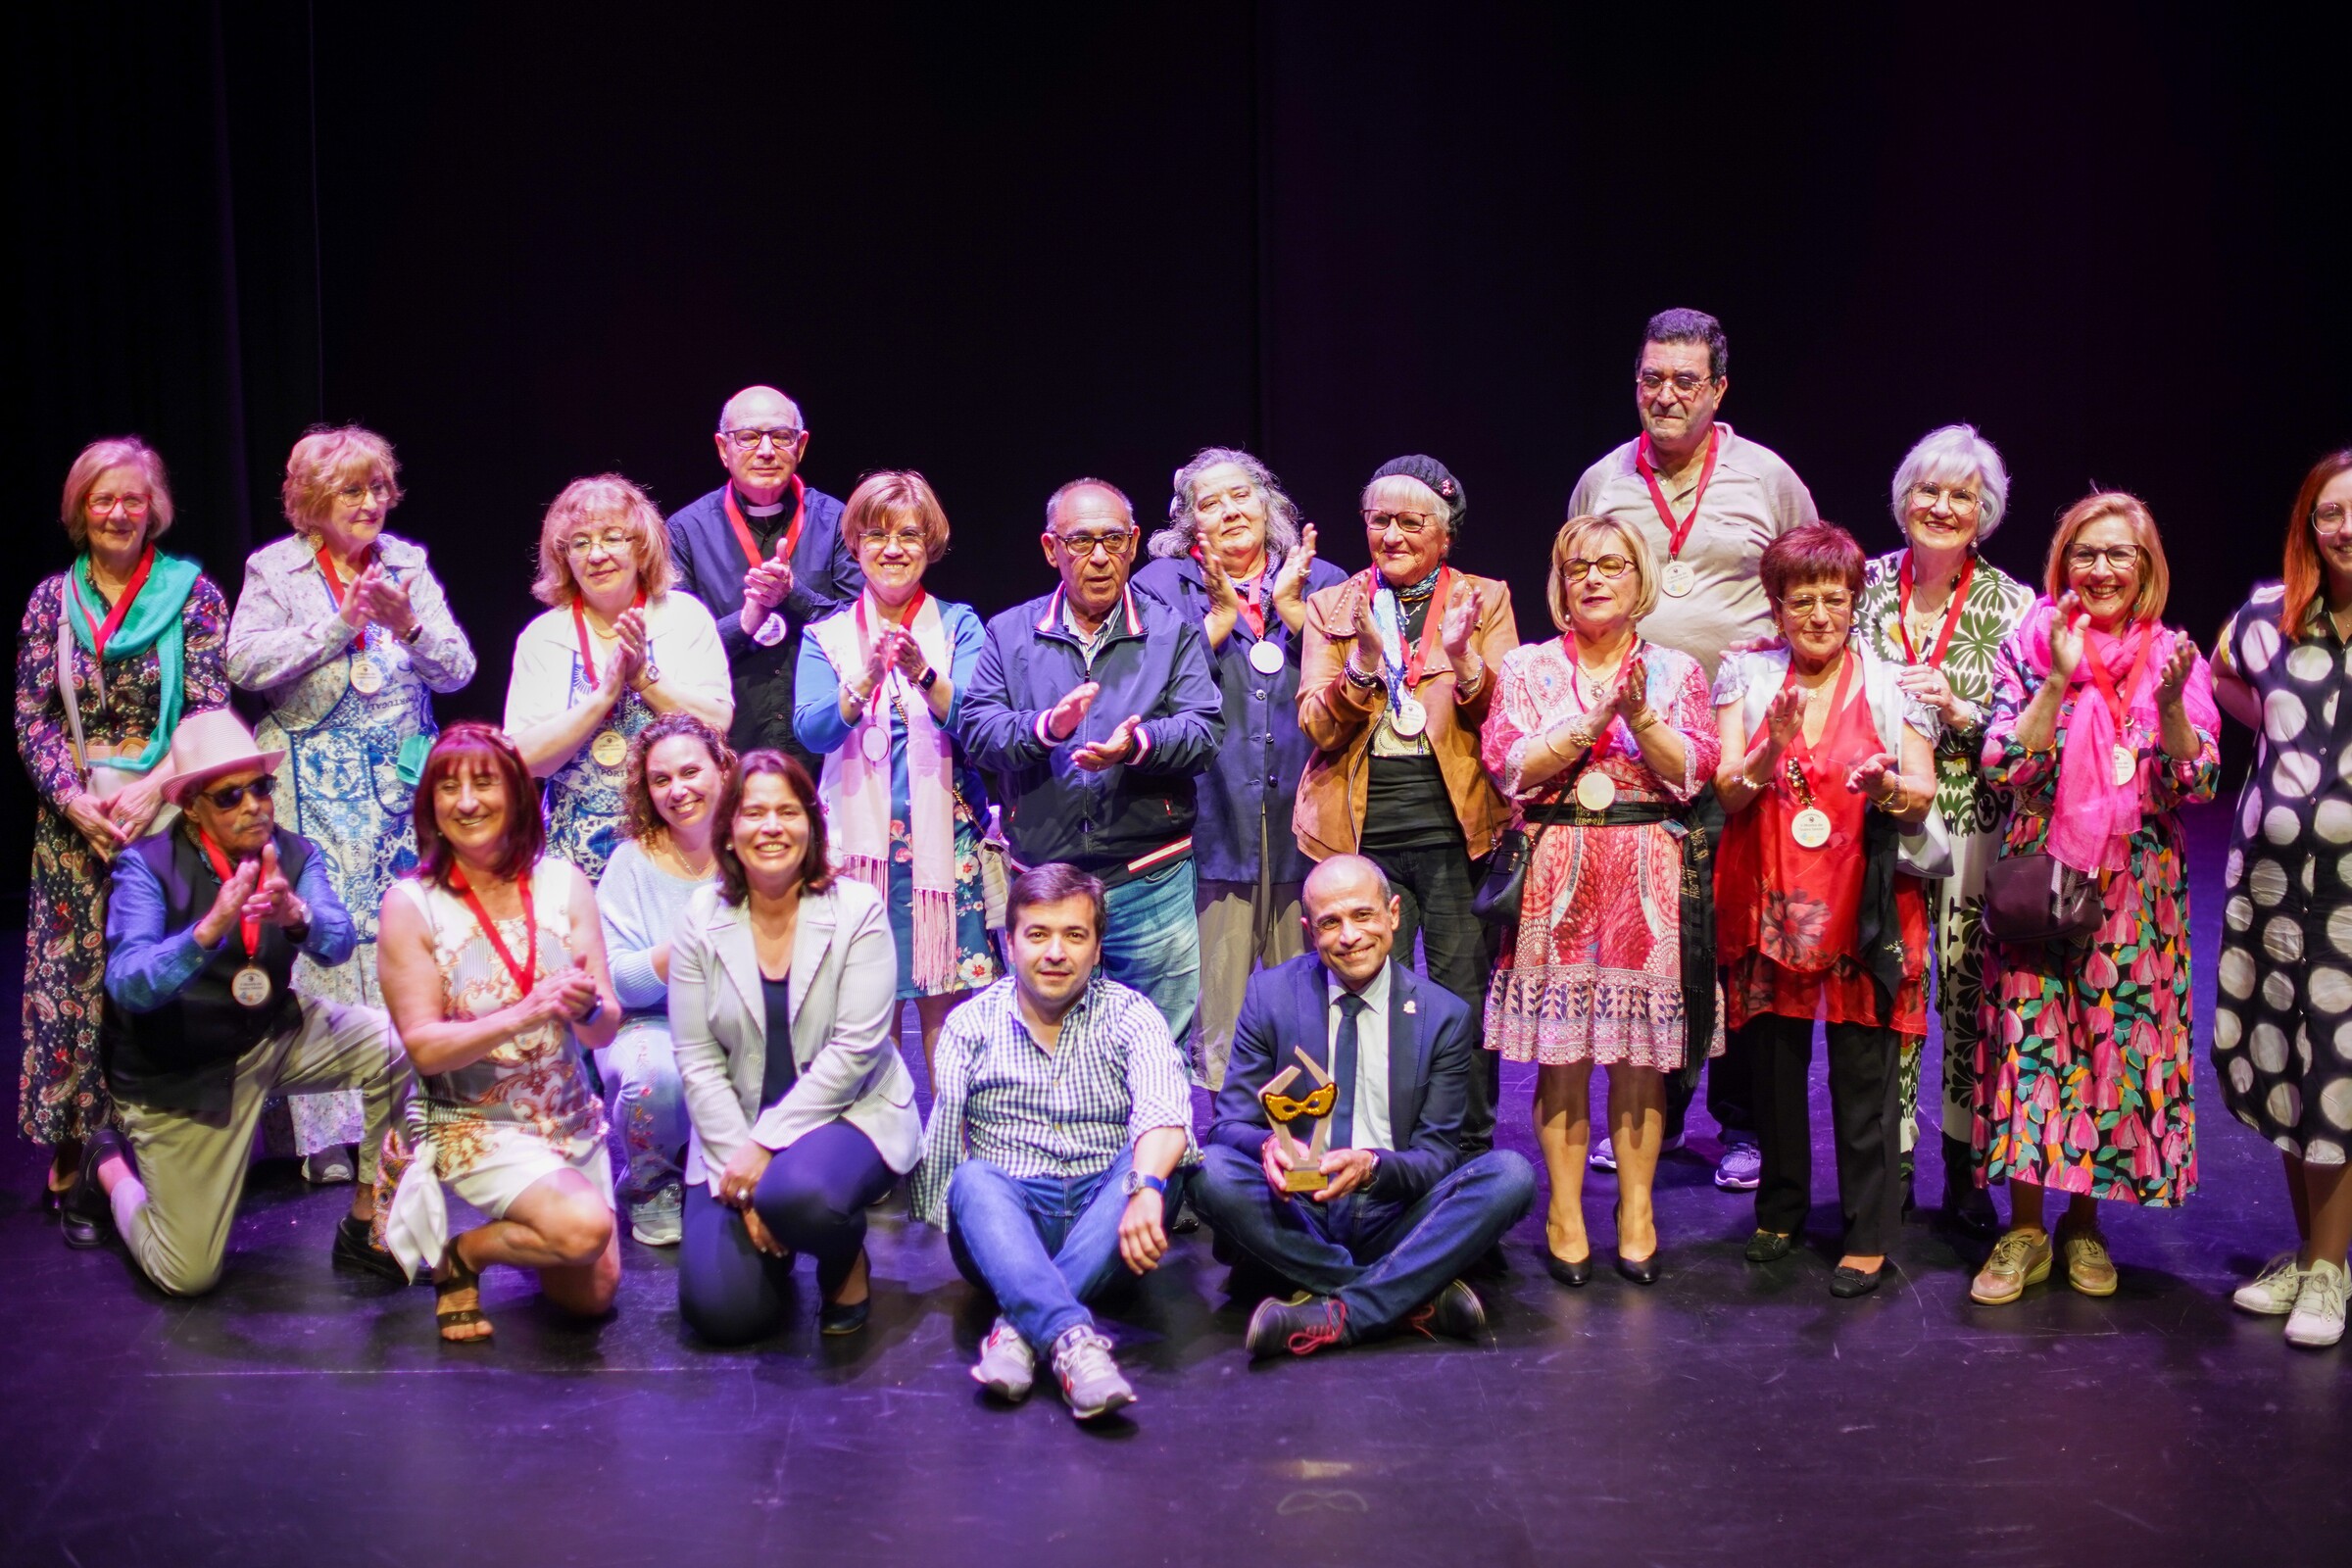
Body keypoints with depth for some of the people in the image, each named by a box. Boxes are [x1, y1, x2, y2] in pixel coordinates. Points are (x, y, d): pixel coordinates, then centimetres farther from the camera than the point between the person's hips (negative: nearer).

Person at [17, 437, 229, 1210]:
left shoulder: (192, 593, 1)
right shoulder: (52, 598, 7)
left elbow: (210, 711, -4)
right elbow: (31, 718, 4)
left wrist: (153, 789, -16)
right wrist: (76, 802, -10)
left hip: (166, 815, -2)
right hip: (74, 822, 2)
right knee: (69, 979, 1)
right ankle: (69, 1149, 11)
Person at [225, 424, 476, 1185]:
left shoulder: (407, 566, 9)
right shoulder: (274, 571, 4)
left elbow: (458, 670, 4)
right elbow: (247, 663, -10)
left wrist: (407, 625, -15)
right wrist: (341, 624, -16)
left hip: (401, 781, 2)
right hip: (315, 787, -2)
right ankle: (325, 1128, 1)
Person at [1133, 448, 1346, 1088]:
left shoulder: (1320, 582, 14)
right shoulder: (1162, 585, 8)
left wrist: (1292, 609, -5)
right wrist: (1221, 617, -9)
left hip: (1302, 816, 2)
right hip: (1212, 819, -2)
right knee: (1218, 1008, -4)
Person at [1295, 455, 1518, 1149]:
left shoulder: (1484, 600, 8)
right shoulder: (1332, 607, 10)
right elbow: (1317, 728, 0)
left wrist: (1464, 658, -19)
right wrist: (1363, 662, -17)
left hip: (1456, 825, -1)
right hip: (1361, 828, 1)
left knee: (1463, 999, 0)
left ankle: (1470, 1152, 15)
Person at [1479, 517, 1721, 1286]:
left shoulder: (1675, 671, 11)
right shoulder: (1527, 668, 9)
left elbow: (1692, 773, -2)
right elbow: (1511, 767, -4)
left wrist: (1640, 717, -16)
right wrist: (1591, 722, -13)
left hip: (1649, 877, 1)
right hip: (1557, 873, 0)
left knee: (1641, 1054, 2)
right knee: (1561, 1053, 0)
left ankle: (1636, 1211, 12)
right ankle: (1565, 1214, 9)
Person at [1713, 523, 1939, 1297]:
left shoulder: (1890, 685, 3)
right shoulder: (1747, 677, 4)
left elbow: (1924, 798, -4)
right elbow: (1727, 793, -4)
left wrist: (1890, 788, -27)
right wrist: (1771, 751, -24)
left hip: (1862, 908, -1)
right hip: (1770, 905, 1)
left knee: (1864, 1072, -2)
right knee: (1776, 1062, 8)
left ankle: (1869, 1234, 5)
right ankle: (1780, 1206, 26)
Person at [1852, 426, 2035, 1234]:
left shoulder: (2010, 604, 2)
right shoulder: (1867, 585, 5)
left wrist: (1961, 714, -15)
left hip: (1975, 820, -1)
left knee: (1970, 986, -1)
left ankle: (1964, 1168, 13)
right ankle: (1891, 1163, 15)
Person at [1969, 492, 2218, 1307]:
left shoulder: (2173, 657, 2)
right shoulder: (2029, 646, 0)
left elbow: (2197, 784, -5)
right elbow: (2004, 767, -10)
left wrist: (2170, 704, -22)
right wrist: (2059, 680, -20)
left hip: (2136, 889, 1)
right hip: (2038, 879, -1)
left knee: (2118, 1040, 5)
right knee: (2028, 1038, -1)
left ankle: (2083, 1220, 21)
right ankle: (2024, 1229, 10)